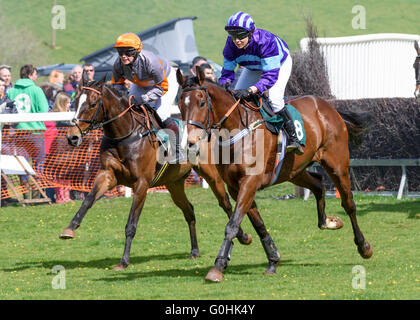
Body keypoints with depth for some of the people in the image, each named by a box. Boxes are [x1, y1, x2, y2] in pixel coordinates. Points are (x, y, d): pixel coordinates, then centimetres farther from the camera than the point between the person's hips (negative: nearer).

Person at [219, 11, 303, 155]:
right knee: (235, 97, -3)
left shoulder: (265, 41, -44)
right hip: (253, 68, 6)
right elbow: (227, 72, -16)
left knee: (274, 98, -27)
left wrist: (250, 90, -60)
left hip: (280, 64, -6)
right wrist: (224, 85, -40)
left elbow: (271, 75, -47)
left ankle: (293, 138, -18)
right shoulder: (231, 46, -29)